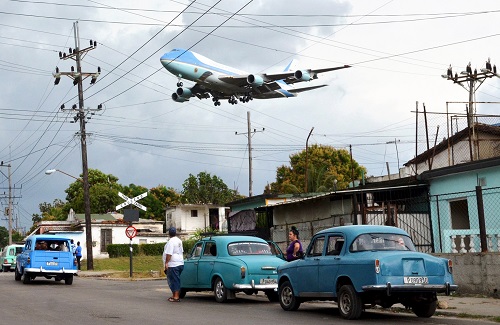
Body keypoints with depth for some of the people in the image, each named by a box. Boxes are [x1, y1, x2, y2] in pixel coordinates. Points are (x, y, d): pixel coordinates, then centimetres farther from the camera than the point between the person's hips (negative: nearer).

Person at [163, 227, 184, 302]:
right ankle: (175, 295, 22)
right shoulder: (179, 241, 14)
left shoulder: (171, 241, -15)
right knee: (175, 280, 16)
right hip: (180, 263, 9)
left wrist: (166, 263, -18)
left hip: (173, 265, -9)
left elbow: (169, 254, -21)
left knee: (174, 280, -7)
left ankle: (176, 297, -6)